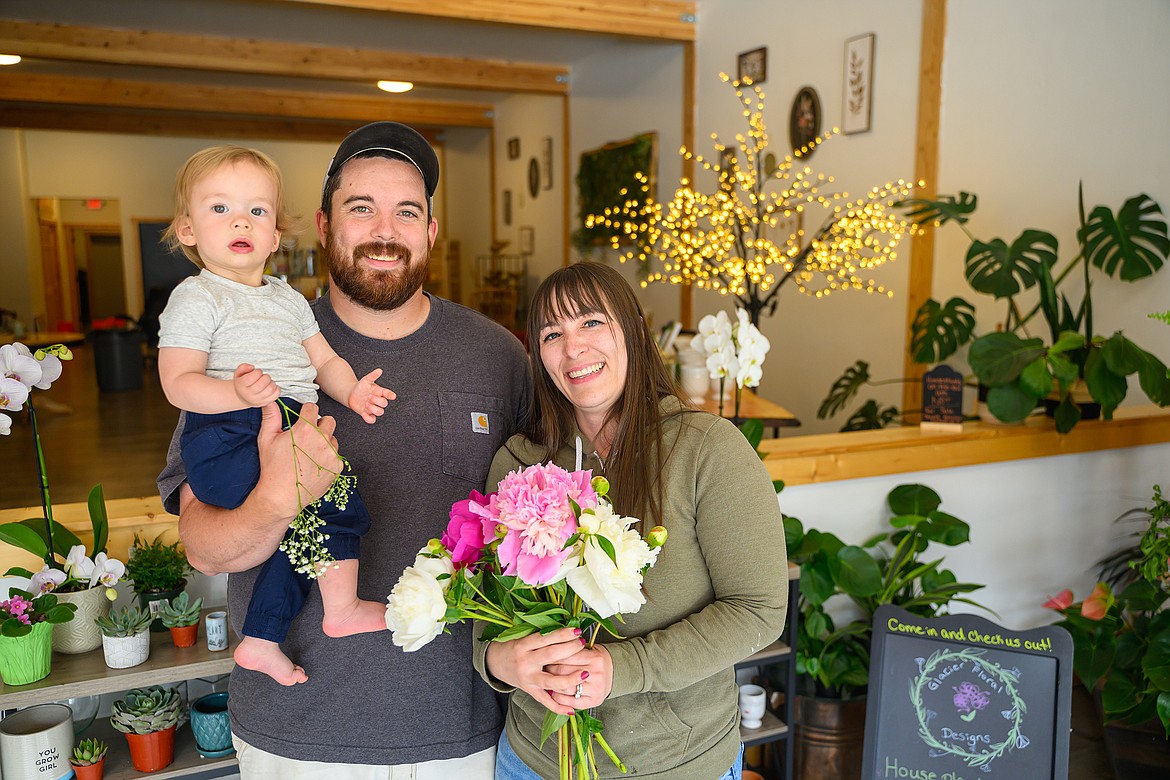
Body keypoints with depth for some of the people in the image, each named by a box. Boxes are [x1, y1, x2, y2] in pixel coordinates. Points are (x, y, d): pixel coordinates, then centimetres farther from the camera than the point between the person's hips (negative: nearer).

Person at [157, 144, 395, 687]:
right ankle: (343, 608, -5)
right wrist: (237, 393, -30)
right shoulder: (196, 298, -2)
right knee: (336, 491, -21)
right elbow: (178, 383, -11)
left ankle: (261, 640, 23)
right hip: (228, 440, -8)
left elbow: (324, 360, 21)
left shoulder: (289, 299, 21)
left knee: (307, 534, 9)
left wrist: (351, 389, -1)